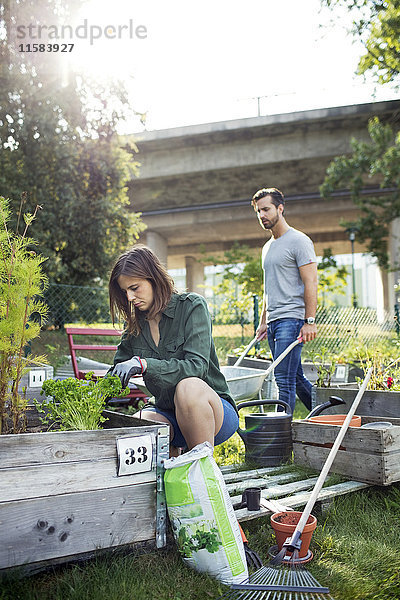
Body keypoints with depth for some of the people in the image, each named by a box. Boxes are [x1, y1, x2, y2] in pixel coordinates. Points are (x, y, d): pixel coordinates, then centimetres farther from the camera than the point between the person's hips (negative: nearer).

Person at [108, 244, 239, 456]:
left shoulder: (192, 306, -11)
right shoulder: (135, 326, 5)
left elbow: (197, 367, -23)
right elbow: (116, 374, 12)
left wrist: (143, 364, -35)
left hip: (216, 411, -4)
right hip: (168, 413, 4)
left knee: (187, 386, -37)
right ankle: (174, 455, 3)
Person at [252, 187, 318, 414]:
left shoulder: (298, 241, -5)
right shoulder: (268, 247, 21)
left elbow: (311, 283, -12)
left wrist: (310, 321, -18)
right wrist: (263, 321, 20)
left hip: (291, 319, -9)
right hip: (274, 321, 9)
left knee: (284, 378, -12)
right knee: (296, 378, 13)